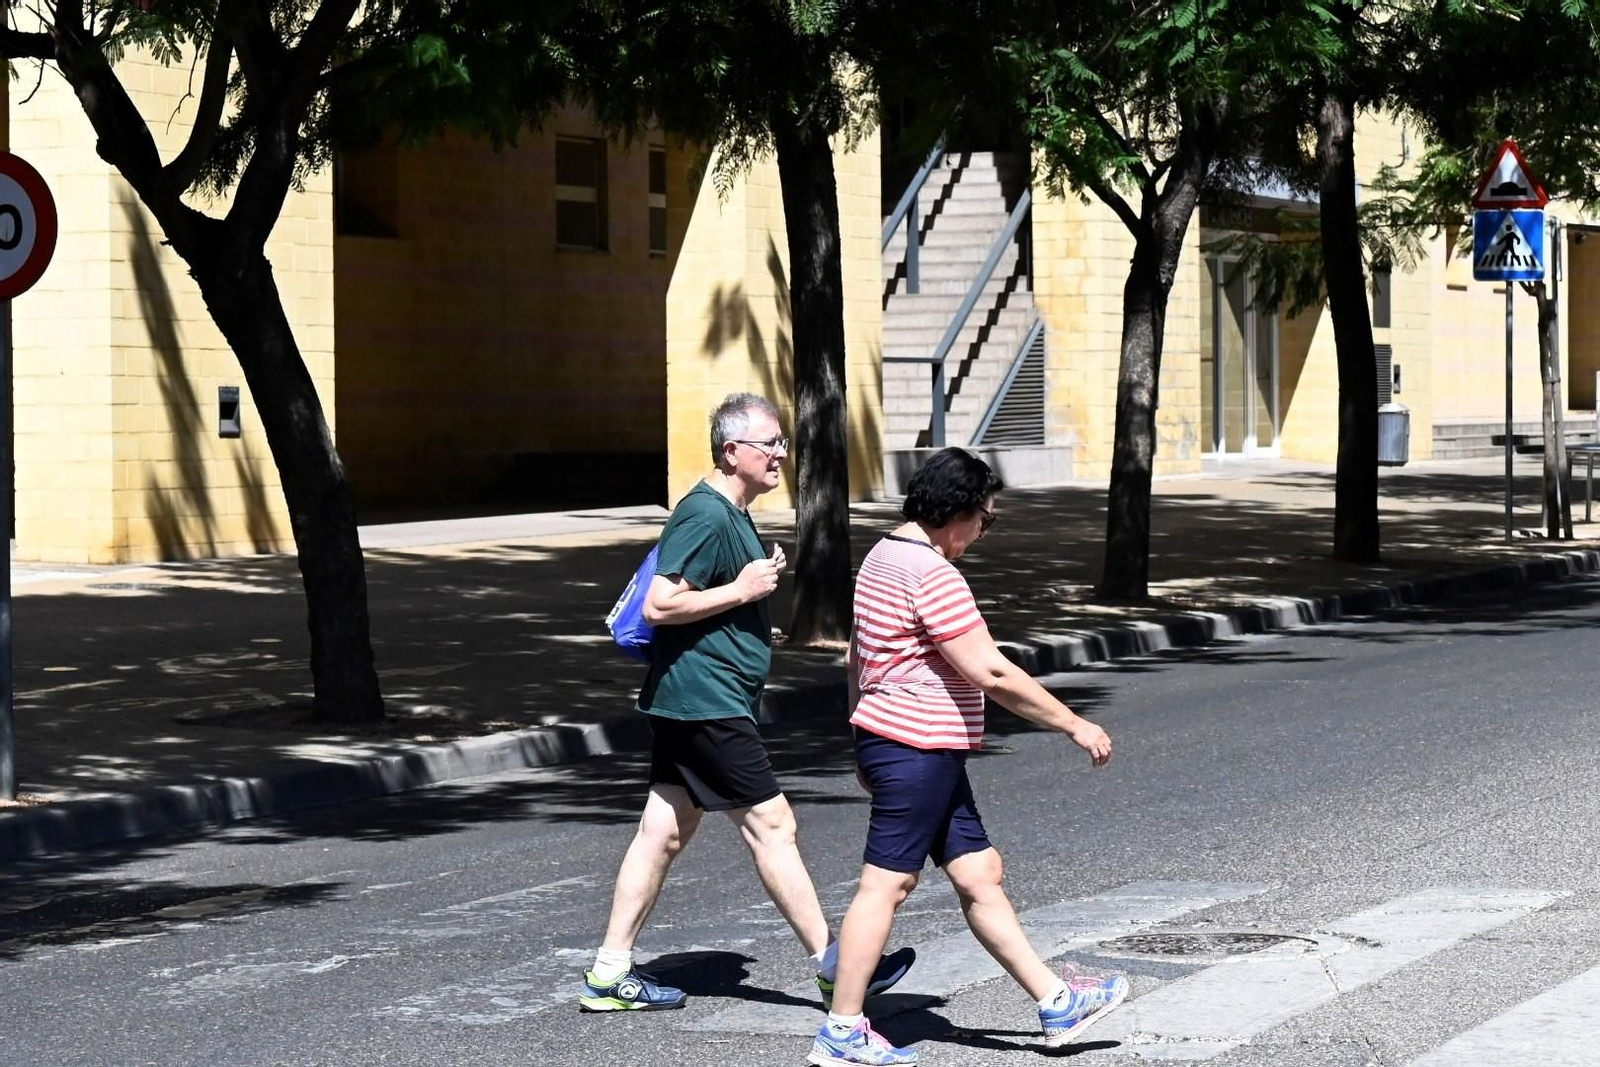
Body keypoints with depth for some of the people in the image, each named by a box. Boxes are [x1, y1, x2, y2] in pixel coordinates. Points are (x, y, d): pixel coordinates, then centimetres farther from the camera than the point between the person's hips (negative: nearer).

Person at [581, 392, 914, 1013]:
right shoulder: (706, 517, -17)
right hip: (706, 700, -11)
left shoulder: (731, 515, 17)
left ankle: (609, 975, 12)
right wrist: (742, 590, -18)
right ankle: (833, 966, 2)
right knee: (771, 823, -4)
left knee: (664, 831, 9)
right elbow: (659, 606, -22)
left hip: (687, 703, 11)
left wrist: (762, 576, 13)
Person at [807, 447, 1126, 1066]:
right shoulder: (932, 575, -18)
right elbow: (990, 674, -21)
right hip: (919, 752, -11)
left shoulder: (883, 559, 14)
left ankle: (1056, 1003, 16)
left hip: (887, 740, 11)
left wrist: (865, 752, 28)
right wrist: (1074, 726, -14)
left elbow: (858, 661, 21)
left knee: (978, 872, 11)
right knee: (886, 885, -5)